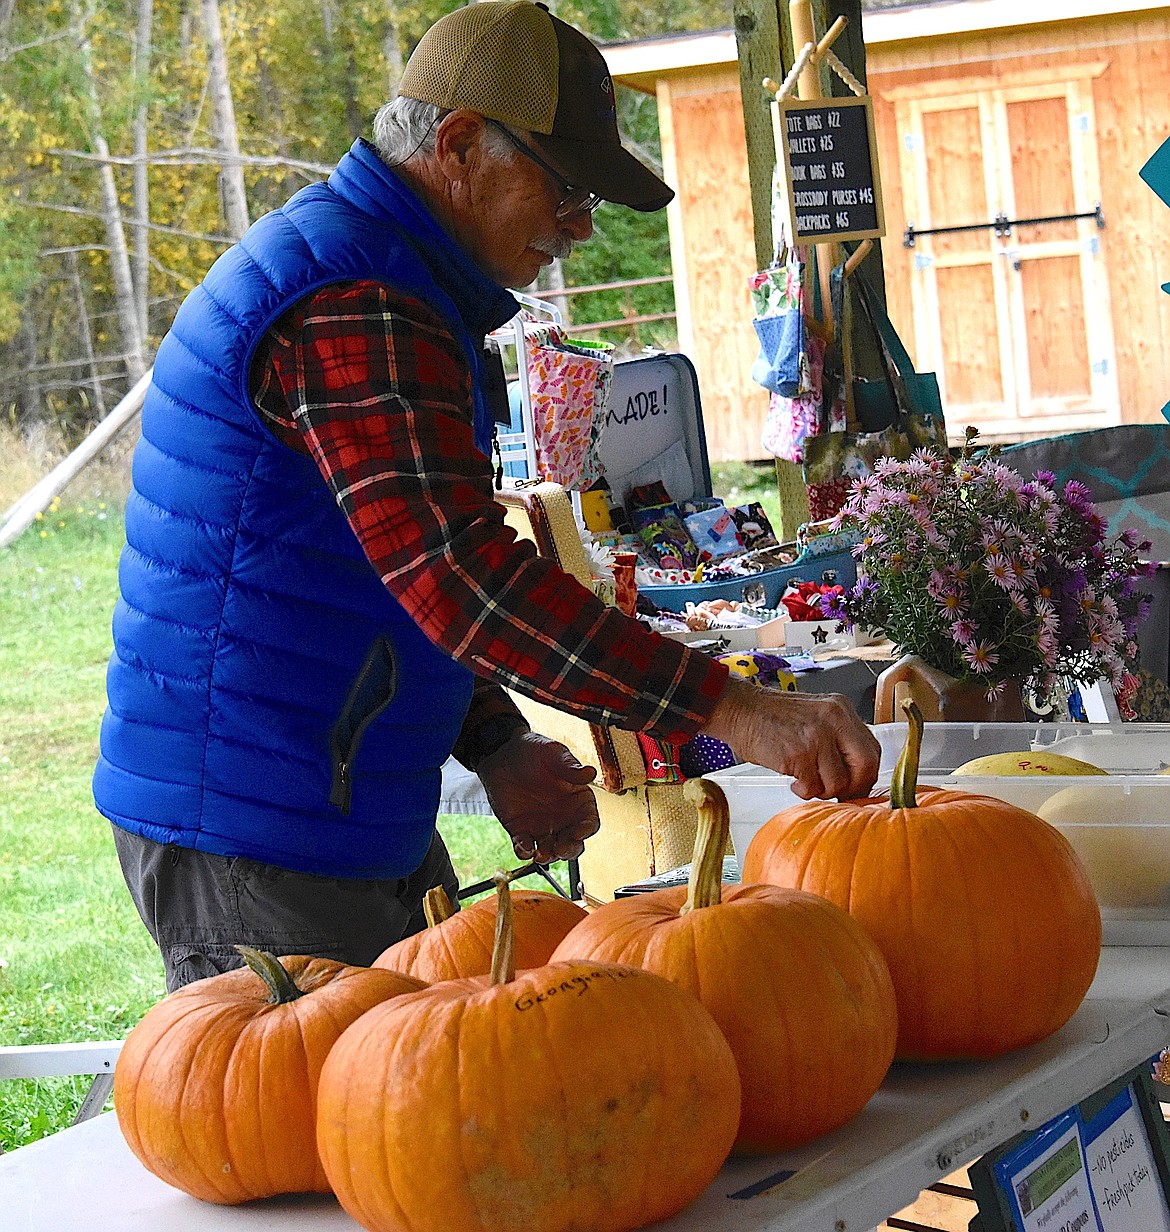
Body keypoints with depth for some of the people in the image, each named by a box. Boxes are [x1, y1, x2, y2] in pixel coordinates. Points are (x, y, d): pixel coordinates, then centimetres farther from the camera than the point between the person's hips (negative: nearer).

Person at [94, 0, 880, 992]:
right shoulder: (354, 309, -20)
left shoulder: (352, 268, 17)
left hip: (351, 816, 10)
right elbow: (459, 572, -33)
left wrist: (494, 746, 6)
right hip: (257, 836, -10)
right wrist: (733, 709, -35)